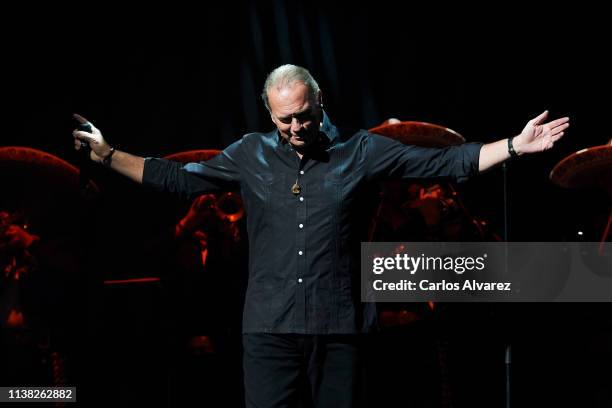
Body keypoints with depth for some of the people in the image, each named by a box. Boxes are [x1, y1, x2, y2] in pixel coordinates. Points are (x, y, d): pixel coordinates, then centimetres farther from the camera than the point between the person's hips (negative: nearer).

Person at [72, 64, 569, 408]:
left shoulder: (359, 151, 3)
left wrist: (515, 145, -4)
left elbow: (443, 162, 2)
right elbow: (178, 178, 13)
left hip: (339, 326, -1)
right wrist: (108, 155, 9)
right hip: (270, 327, 1)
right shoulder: (250, 154, 8)